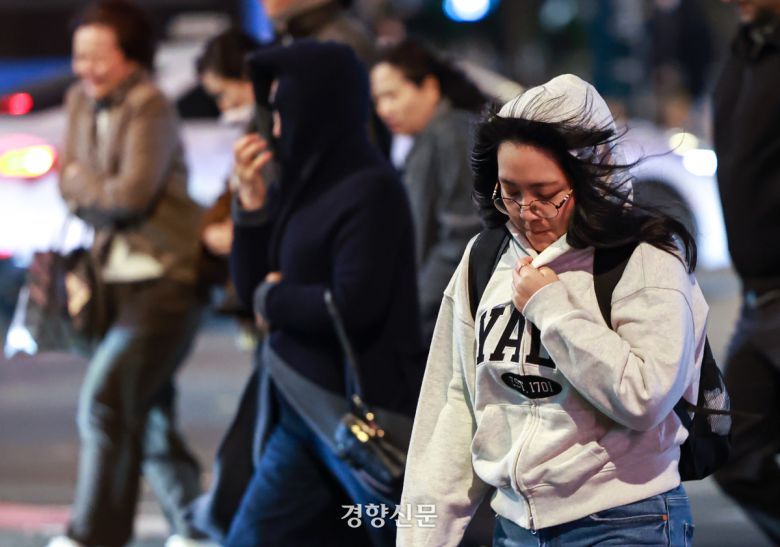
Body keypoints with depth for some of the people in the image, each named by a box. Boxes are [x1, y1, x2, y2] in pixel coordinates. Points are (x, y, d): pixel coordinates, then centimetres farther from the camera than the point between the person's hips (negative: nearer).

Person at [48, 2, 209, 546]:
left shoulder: (150, 108, -14)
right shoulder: (80, 101, 10)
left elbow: (132, 193, -21)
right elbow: (71, 182, 6)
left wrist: (81, 184, -5)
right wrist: (103, 196, -11)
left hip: (165, 281, -8)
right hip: (117, 277, 9)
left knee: (107, 402, -16)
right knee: (146, 409, 16)